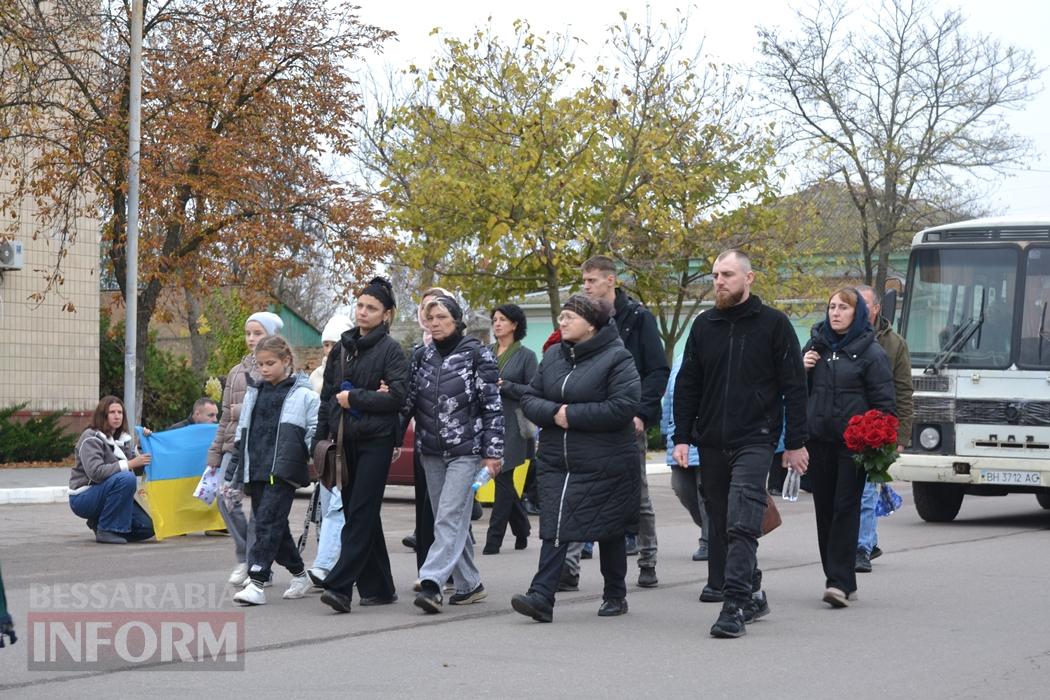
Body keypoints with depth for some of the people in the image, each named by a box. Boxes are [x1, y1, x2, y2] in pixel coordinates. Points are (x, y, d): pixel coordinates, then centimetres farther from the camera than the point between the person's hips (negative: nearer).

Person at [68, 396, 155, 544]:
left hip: (106, 495, 7)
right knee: (126, 479, -33)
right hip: (83, 497, -7)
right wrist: (130, 464, -27)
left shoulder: (124, 438, 10)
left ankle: (99, 521, 12)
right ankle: (106, 530, -23)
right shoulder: (91, 438, -12)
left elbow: (139, 470, 6)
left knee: (147, 528, -7)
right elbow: (95, 472, -26)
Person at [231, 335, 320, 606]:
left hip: (283, 471, -6)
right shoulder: (254, 392, 17)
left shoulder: (303, 394, 1)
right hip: (256, 470, 6)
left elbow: (315, 430, 1)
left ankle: (257, 583, -17)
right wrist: (237, 469, 20)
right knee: (275, 526, 10)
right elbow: (242, 432, 23)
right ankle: (299, 574, 25)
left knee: (267, 522, -14)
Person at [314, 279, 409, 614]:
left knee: (360, 513, -11)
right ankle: (379, 587, 16)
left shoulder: (390, 350, -4)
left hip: (376, 440, -7)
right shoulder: (342, 348, 14)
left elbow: (397, 395, -15)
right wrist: (321, 439, 12)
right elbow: (327, 395, 16)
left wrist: (353, 398, -12)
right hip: (346, 441, 7)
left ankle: (340, 585, -18)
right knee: (359, 513, 9)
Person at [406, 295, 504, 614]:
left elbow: (493, 406, -6)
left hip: (466, 450, -6)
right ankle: (469, 584, 18)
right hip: (431, 452, 6)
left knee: (450, 517, -14)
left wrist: (493, 452, -10)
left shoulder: (477, 355, -5)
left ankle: (431, 582, -22)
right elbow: (409, 401, 12)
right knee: (453, 520, 9)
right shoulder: (422, 357, 10)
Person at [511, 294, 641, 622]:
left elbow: (624, 406, -21)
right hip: (555, 460, 5)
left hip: (604, 465, -5)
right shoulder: (552, 356, 10)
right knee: (555, 528, -5)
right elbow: (529, 399, 10)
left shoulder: (616, 358, -10)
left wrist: (572, 415, -19)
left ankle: (615, 595, 23)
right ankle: (542, 597, -12)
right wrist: (553, 412, -13)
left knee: (609, 530, 9)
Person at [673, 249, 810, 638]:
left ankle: (735, 606, -18)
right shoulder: (704, 325, 11)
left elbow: (794, 387, 0)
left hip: (754, 441, -5)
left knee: (742, 524, -15)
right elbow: (687, 384, 13)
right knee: (721, 524, 9)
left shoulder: (774, 325, 0)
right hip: (711, 444, 5)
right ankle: (751, 595, 22)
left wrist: (795, 443, -3)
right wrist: (682, 437, 5)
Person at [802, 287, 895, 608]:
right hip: (818, 440, 5)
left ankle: (840, 582, -12)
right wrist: (802, 368, 1)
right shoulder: (815, 346, 14)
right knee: (824, 508, 6)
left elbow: (884, 401, -4)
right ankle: (837, 579, 15)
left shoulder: (871, 353, -2)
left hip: (853, 442, -5)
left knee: (846, 508, -9)